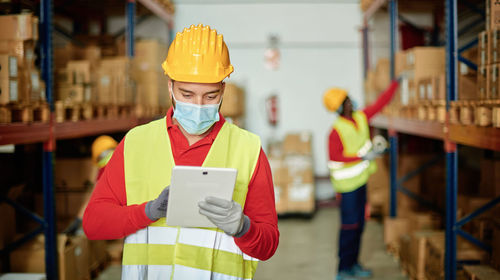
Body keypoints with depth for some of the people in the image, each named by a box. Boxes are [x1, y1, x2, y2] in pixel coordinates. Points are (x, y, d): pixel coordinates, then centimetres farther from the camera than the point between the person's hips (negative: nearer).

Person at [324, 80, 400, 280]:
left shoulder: (361, 117, 1)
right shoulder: (336, 131, -21)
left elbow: (380, 103, 7)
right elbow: (335, 158, -21)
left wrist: (396, 82, 4)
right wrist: (362, 156, -22)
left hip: (360, 180, 8)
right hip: (347, 183, -8)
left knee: (359, 224, 14)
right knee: (349, 226, -4)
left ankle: (353, 264, 26)